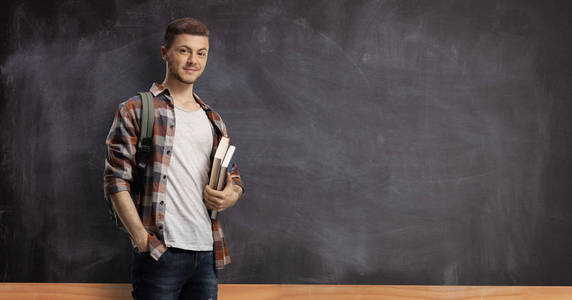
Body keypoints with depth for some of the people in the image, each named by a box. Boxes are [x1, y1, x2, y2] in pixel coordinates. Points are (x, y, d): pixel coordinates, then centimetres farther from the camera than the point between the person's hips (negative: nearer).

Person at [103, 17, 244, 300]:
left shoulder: (213, 121, 18)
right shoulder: (135, 111, 1)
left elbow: (235, 180, 23)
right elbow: (116, 181, -5)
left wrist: (229, 197, -1)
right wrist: (142, 239, -14)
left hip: (207, 254, 5)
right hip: (159, 253, -5)